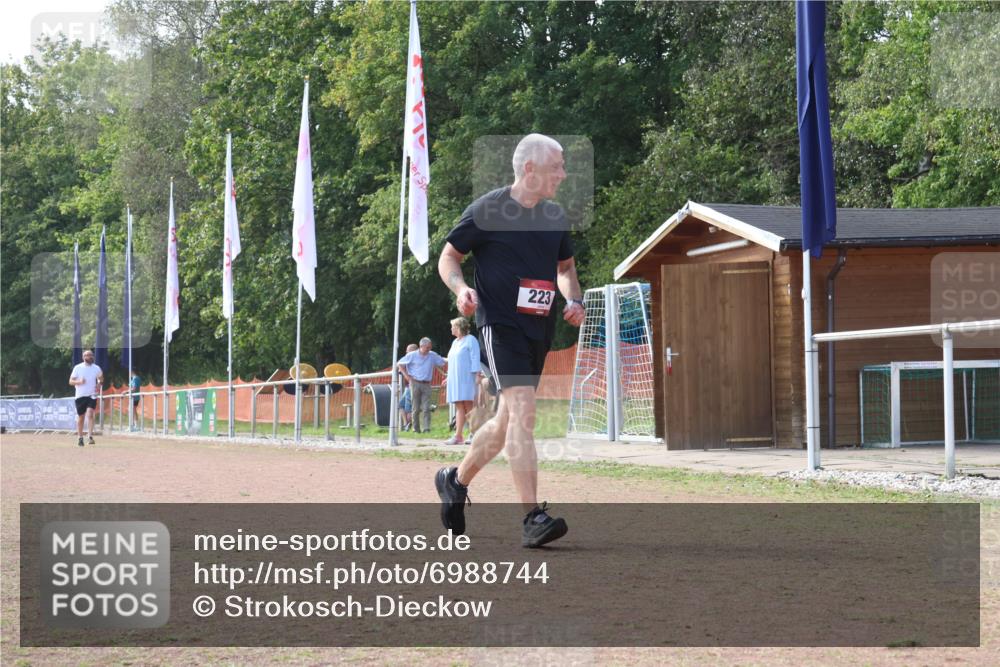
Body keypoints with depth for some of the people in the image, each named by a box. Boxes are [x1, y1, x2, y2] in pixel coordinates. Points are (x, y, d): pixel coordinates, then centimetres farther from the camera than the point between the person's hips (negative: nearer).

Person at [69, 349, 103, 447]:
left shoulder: (96, 368, 5)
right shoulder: (78, 368, 1)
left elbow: (101, 379, 21)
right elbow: (71, 381, 2)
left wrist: (99, 384, -1)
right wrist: (79, 382, -18)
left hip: (92, 395, 0)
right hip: (80, 395, 0)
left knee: (90, 414, -20)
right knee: (80, 417, 6)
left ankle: (91, 437, -21)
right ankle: (80, 438, 19)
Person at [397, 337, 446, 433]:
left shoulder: (433, 355, 7)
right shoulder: (412, 355, 1)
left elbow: (444, 362, 16)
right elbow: (400, 364, 7)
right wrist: (407, 376, 0)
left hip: (426, 385, 1)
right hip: (415, 383, -1)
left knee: (426, 408, -9)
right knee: (416, 408, 1)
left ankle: (427, 428, -13)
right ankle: (416, 428, 7)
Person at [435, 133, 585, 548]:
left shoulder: (555, 216, 12)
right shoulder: (486, 211, -7)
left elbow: (566, 266, 26)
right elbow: (449, 256, 1)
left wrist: (574, 301, 7)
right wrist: (460, 288, -18)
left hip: (540, 329, 7)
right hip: (500, 324, -7)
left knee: (508, 421, 14)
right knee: (523, 410, -20)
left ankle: (456, 480, 38)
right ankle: (533, 517, -25)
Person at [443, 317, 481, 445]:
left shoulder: (470, 340, -3)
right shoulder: (455, 342, 21)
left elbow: (475, 359, -9)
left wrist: (477, 376, -16)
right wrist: (448, 378, 23)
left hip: (466, 378, -8)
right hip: (455, 379, 8)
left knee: (468, 406, -11)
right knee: (459, 407, 3)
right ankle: (458, 435, -2)